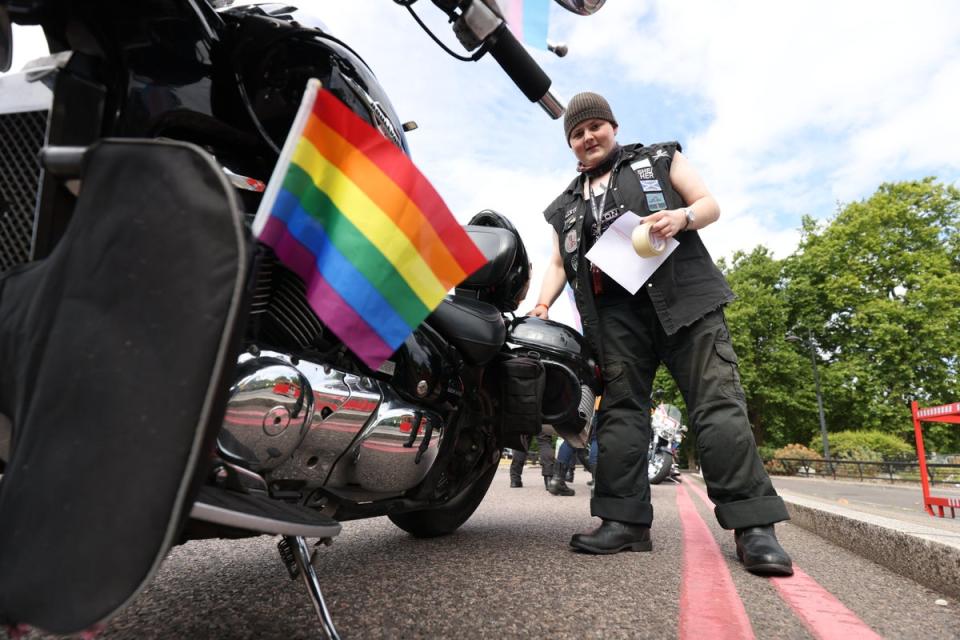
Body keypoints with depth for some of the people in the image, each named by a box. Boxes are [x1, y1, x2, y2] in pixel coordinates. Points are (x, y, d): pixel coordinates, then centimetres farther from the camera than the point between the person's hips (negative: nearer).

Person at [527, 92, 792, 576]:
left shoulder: (659, 159, 18)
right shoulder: (566, 206, 25)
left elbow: (710, 205, 13)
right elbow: (558, 264, 21)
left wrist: (682, 217, -11)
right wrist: (542, 304, 2)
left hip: (681, 295, -3)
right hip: (614, 310, 3)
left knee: (718, 404, -11)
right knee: (620, 410, -4)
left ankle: (752, 525, -9)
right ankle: (625, 521, -2)